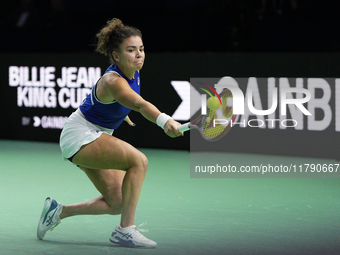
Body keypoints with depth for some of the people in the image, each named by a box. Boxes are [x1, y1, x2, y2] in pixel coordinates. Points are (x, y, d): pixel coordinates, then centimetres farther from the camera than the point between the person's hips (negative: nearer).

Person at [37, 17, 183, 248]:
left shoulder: (134, 74, -4)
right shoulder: (112, 81, -31)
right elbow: (139, 104, -51)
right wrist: (164, 121, -67)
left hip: (97, 136, 9)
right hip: (79, 136, -9)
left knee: (117, 204, 6)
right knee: (139, 160, -27)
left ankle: (58, 211, 19)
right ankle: (125, 230, -22)